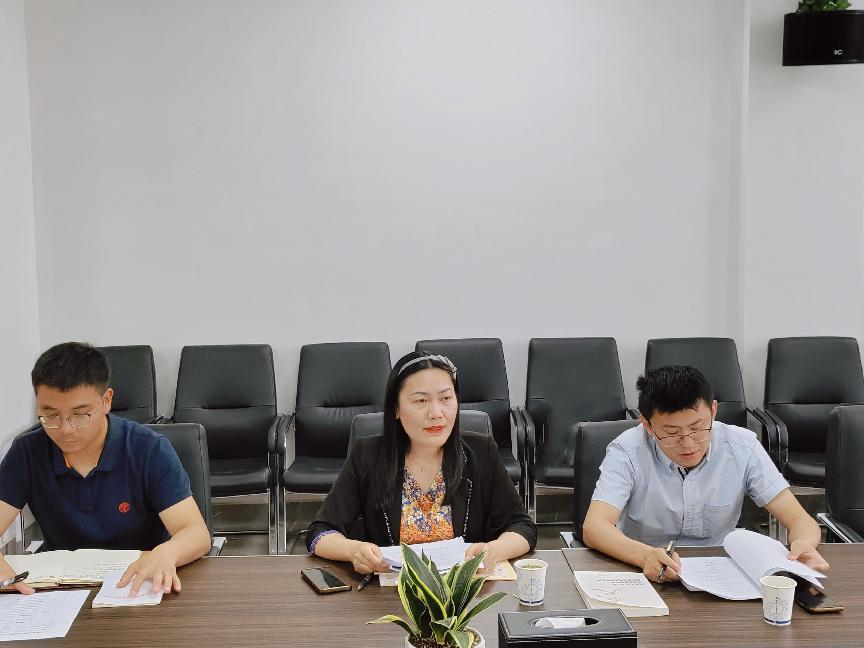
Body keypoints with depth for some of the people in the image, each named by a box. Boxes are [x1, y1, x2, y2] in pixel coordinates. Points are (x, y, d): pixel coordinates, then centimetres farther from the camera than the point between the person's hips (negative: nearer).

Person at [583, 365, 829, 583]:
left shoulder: (742, 447, -7)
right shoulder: (628, 452, -14)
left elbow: (800, 520, -7)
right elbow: (594, 528, -24)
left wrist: (803, 545, -31)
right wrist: (645, 556, -44)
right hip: (641, 576, -2)